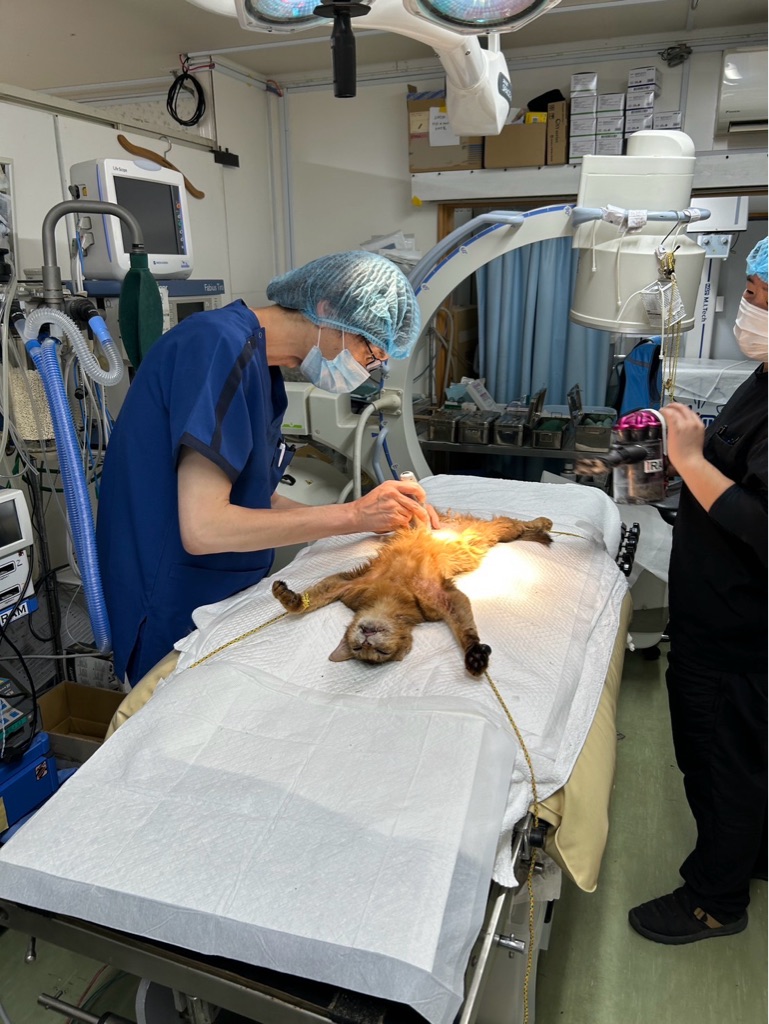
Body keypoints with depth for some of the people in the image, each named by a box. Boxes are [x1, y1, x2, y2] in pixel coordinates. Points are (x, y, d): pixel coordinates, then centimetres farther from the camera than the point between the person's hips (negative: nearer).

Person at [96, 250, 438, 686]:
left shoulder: (261, 365, 7)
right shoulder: (222, 345, -22)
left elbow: (251, 499, 6)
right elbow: (203, 527, -28)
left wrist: (387, 515, -1)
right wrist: (354, 515, -20)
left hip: (224, 597, 9)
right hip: (176, 614, -9)